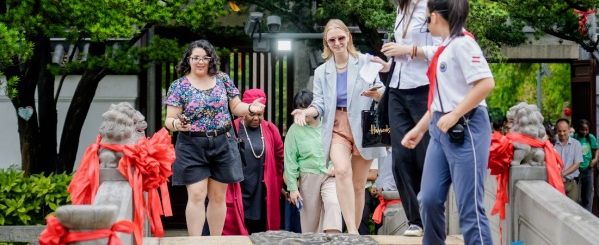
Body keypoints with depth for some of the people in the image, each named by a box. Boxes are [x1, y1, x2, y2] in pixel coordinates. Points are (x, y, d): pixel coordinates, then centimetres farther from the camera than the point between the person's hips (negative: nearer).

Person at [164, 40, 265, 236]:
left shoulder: (223, 80, 5)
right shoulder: (179, 86, -3)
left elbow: (236, 107, 11)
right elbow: (169, 120, -5)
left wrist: (250, 108, -11)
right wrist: (176, 124, -29)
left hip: (223, 145, 3)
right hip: (192, 147, -2)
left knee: (218, 197, 8)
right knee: (196, 196, -7)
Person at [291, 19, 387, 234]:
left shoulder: (365, 62, 3)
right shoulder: (321, 72, 11)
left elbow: (383, 92, 1)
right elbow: (320, 104, 6)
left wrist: (377, 93, -23)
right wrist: (305, 112, -15)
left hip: (363, 129, 0)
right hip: (337, 129, 0)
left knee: (358, 184, 6)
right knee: (342, 171, -27)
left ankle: (354, 231, 19)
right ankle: (351, 231, -31)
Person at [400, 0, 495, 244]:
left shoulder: (462, 43, -11)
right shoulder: (445, 48, 16)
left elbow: (486, 83, -21)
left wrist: (454, 116, -20)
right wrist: (419, 129, 20)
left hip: (465, 130, -9)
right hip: (441, 131, 9)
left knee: (469, 205, -8)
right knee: (429, 199, 6)